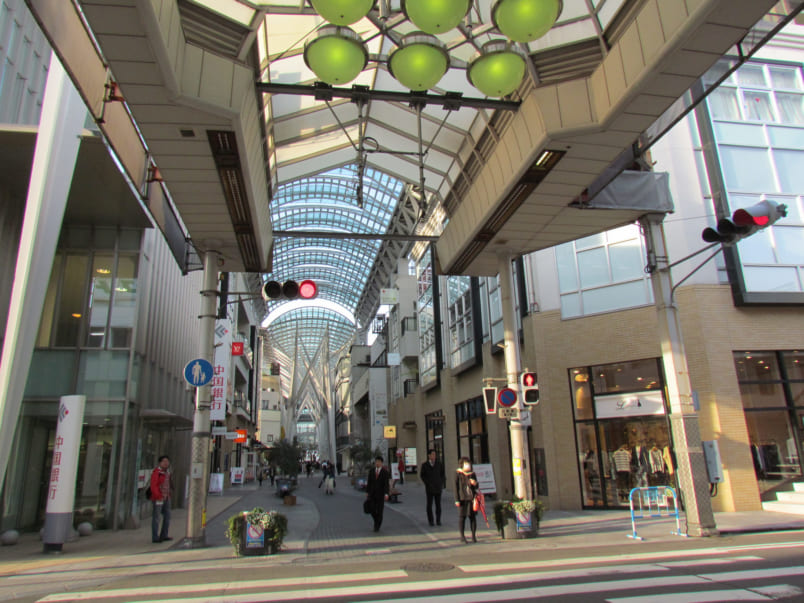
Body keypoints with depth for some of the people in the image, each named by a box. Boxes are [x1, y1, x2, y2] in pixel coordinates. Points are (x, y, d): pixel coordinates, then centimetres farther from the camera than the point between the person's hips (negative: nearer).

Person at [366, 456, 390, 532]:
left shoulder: (385, 472, -7)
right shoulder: (371, 470, 4)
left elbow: (386, 483, -12)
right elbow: (369, 482, 8)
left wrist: (386, 493, -22)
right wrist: (367, 492, 7)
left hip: (380, 494, -3)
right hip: (372, 494, 3)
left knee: (379, 511, 0)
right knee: (372, 510, 2)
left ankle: (377, 526, 15)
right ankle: (376, 521, 30)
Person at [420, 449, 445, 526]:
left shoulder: (439, 464, 6)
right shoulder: (424, 465, 2)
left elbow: (442, 475, 13)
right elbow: (422, 475, 5)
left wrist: (442, 482, 0)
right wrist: (427, 483, -5)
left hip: (438, 488, 1)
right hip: (429, 488, -1)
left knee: (438, 504, 2)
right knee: (429, 504, 1)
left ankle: (438, 520, 11)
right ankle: (430, 521, 10)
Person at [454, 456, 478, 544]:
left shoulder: (472, 474, 12)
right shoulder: (458, 474, 1)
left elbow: (476, 487, 18)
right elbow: (456, 487, -2)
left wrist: (475, 483, -7)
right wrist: (457, 500, -8)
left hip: (471, 498, 3)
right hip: (462, 498, -3)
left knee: (473, 516, 4)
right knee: (462, 517, 1)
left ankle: (474, 536, 14)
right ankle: (462, 536, 10)